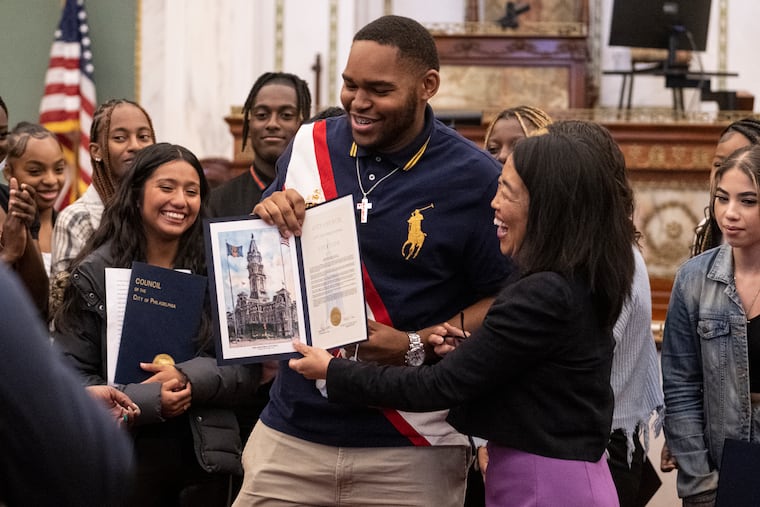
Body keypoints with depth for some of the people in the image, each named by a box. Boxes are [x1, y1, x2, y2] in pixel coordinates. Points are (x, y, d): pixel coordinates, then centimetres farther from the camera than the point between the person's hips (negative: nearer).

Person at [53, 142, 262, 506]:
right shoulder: (95, 273, -1)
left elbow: (248, 369, 3)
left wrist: (191, 377, -15)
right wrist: (149, 401, -17)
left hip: (206, 458, 2)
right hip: (122, 459, -2)